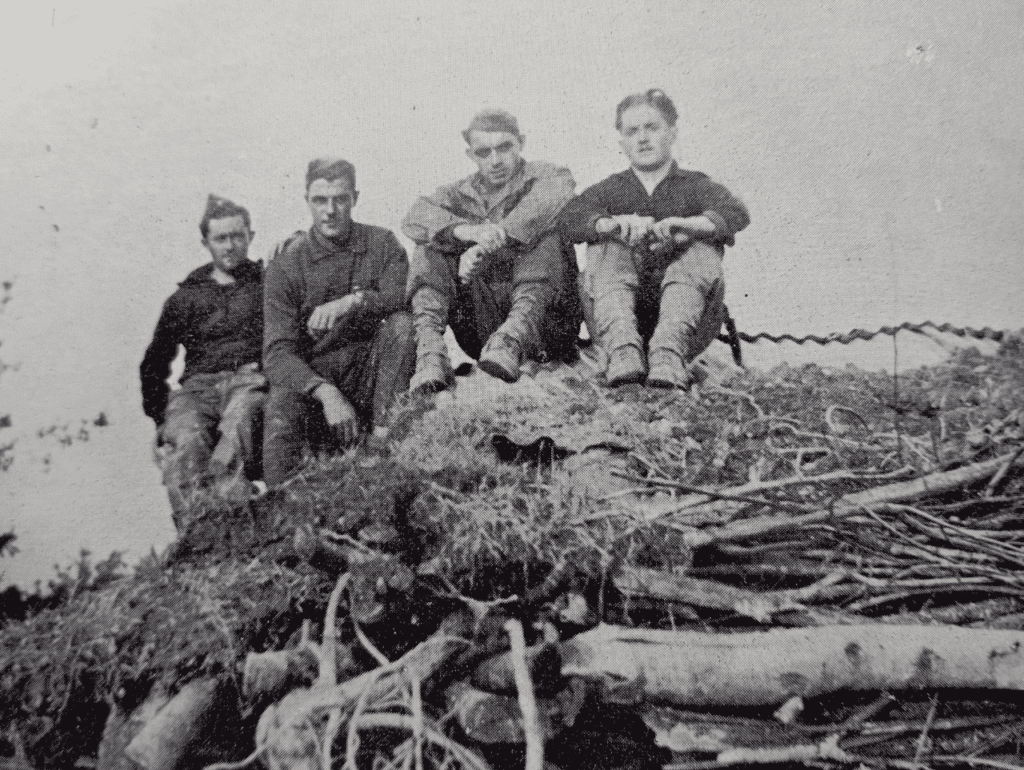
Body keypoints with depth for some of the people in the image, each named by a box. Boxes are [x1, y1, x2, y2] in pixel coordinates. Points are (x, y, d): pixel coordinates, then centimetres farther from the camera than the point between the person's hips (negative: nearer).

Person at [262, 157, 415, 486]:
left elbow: (404, 297, -16)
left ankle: (384, 431, -26)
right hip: (308, 379, -1)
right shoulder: (287, 262, -4)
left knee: (402, 324, -23)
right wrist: (327, 394, -30)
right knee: (281, 412, -32)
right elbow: (278, 352, -13)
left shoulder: (382, 244, 2)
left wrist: (352, 301, -34)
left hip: (368, 375, 2)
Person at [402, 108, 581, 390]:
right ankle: (430, 351, -31)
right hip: (481, 330, 3)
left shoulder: (540, 177, 7)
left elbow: (559, 189, -20)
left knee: (546, 236, -22)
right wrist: (464, 230, -27)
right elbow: (415, 218, -5)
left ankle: (512, 337, -44)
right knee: (430, 251, -10)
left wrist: (491, 242, -29)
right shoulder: (460, 194, 16)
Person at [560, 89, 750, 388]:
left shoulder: (695, 186, 13)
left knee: (703, 250, -20)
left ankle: (670, 351, -40)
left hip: (687, 319, 0)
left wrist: (687, 225, -31)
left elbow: (737, 214, -9)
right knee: (605, 245, -18)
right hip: (620, 314, 1)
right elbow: (570, 218, -6)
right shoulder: (610, 190, 16)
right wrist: (614, 224, -29)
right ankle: (622, 350, -40)